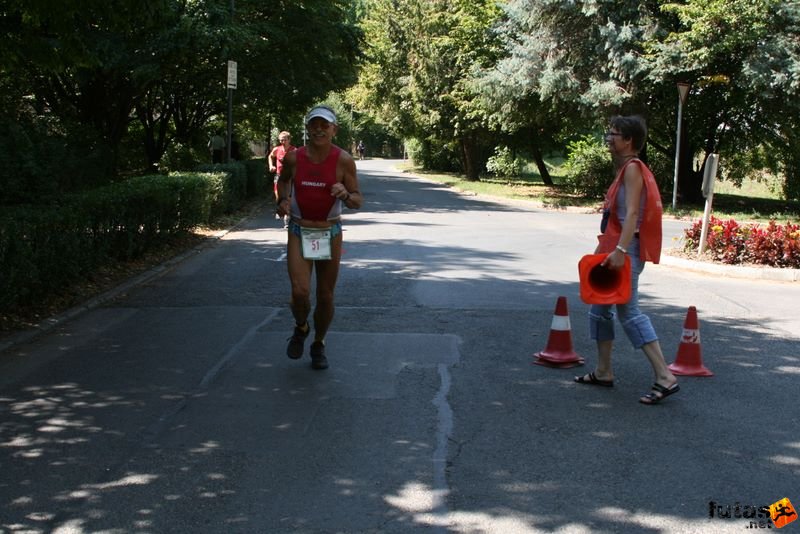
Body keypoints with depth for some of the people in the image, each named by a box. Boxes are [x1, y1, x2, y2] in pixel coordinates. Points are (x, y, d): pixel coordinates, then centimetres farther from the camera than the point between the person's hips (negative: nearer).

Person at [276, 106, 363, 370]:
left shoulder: (343, 160, -11)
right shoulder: (293, 158, -7)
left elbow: (358, 201, -6)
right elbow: (283, 179, 16)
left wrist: (346, 195, -29)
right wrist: (283, 200, -3)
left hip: (330, 233, 0)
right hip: (299, 232, 0)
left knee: (325, 296, 8)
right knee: (300, 292, -14)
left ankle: (319, 345, 32)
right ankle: (300, 328, 20)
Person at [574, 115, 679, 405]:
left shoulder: (633, 168, -12)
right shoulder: (625, 169, 17)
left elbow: (632, 213, -22)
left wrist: (620, 250, -30)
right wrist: (606, 248, 20)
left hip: (625, 250, -11)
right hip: (614, 247, 11)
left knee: (628, 310, -13)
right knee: (600, 306, 15)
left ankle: (665, 377, -15)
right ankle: (603, 372, 24)